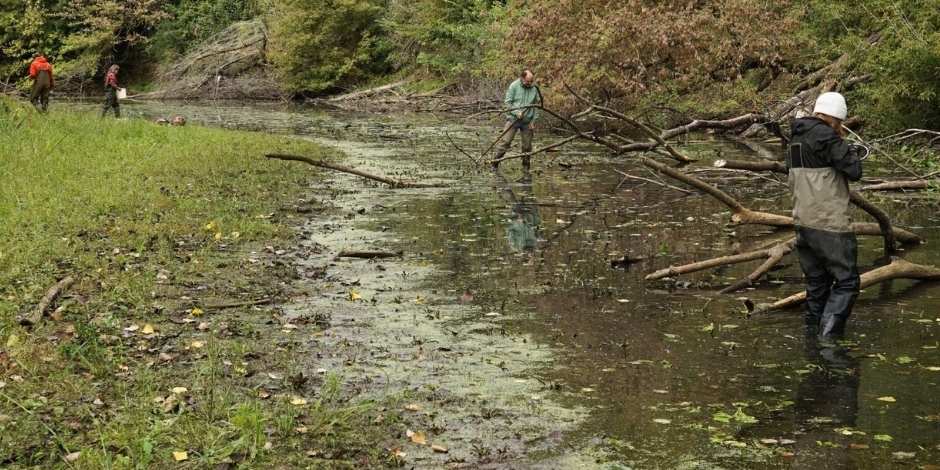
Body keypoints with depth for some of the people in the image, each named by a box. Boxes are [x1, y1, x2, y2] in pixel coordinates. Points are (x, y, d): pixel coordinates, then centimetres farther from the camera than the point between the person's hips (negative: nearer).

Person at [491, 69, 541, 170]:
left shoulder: (534, 88, 0)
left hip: (527, 122, 3)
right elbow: (507, 102, -5)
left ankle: (525, 167, 21)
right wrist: (516, 112, -18)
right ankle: (494, 164, -1)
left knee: (527, 146, 8)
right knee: (505, 141, -7)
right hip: (513, 119, -3)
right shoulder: (514, 86, -7)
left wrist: (534, 121, 2)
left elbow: (537, 105, 8)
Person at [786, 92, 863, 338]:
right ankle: (828, 337, -13)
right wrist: (851, 149, 3)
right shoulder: (825, 136, -15)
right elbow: (854, 171, -17)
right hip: (830, 224, -9)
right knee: (847, 282, -4)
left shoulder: (796, 137, 12)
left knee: (817, 282, 16)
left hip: (803, 221, 9)